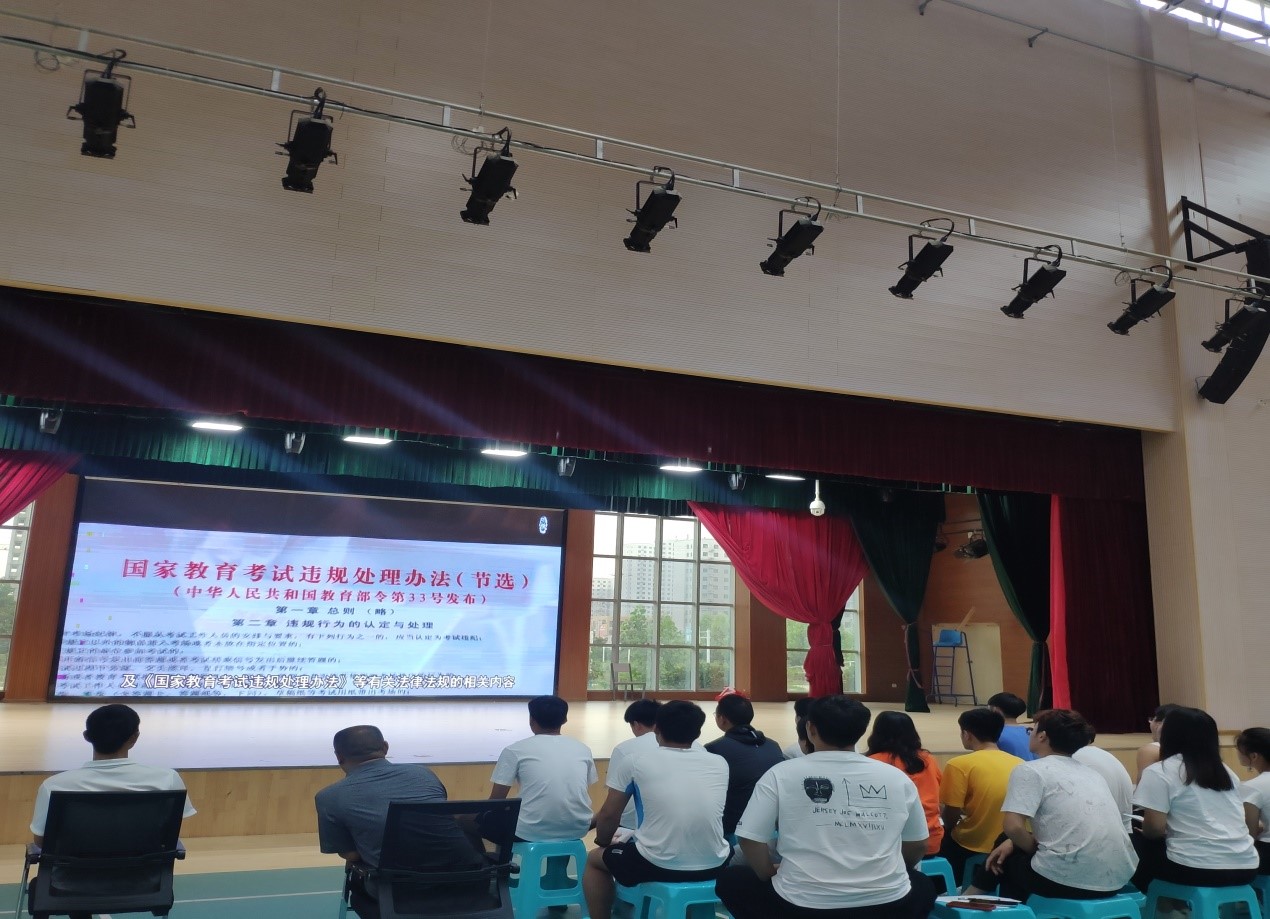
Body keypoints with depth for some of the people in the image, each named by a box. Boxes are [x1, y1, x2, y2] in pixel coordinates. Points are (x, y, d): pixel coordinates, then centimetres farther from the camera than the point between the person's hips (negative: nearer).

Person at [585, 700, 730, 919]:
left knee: (595, 859, 26)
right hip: (714, 865, 3)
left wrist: (603, 842, 30)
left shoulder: (635, 762, -1)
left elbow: (609, 816, 8)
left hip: (659, 866, -3)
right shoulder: (719, 763, 6)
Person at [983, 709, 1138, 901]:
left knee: (1010, 860, 25)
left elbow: (1013, 827, -14)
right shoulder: (1091, 773, 19)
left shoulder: (1030, 770, -4)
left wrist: (1036, 849, 5)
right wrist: (1014, 842, 17)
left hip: (1071, 879, -7)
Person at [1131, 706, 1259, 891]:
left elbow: (1154, 828, -10)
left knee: (1138, 844, 19)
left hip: (1198, 868, -6)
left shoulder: (1159, 772, -4)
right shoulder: (1225, 770, 16)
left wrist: (1141, 829, 13)